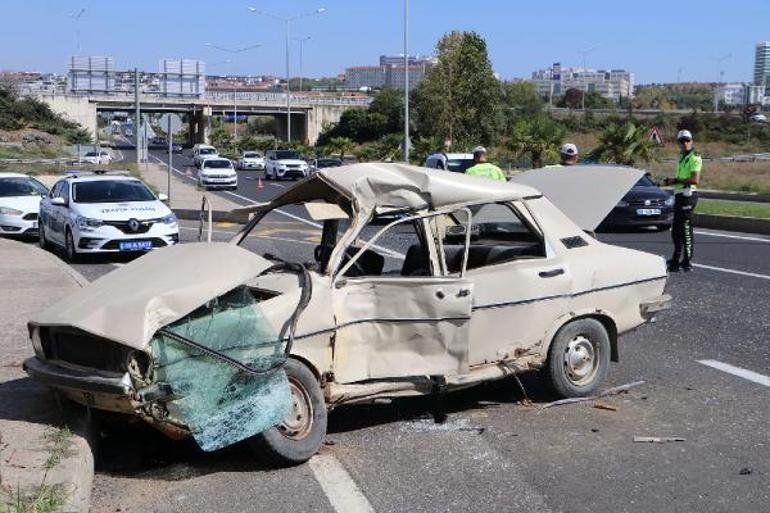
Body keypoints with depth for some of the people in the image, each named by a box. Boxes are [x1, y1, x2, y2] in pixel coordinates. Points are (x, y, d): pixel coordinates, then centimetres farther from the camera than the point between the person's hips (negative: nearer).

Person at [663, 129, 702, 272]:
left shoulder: (694, 158, -11)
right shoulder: (682, 157, 19)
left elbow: (695, 180, -21)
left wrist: (676, 180, -15)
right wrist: (671, 181, 11)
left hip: (688, 195, -10)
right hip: (679, 195, 10)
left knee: (686, 229, -7)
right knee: (676, 230, 16)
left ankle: (687, 262, -3)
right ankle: (677, 259, 27)